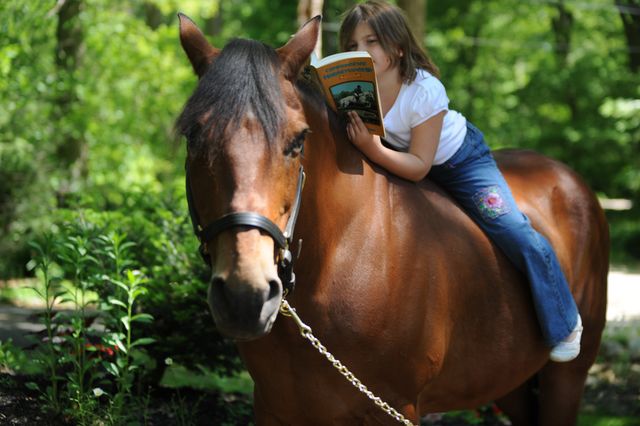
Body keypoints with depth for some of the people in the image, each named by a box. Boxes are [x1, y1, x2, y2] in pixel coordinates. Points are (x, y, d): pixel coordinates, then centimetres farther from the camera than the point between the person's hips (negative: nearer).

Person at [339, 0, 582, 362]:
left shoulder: (425, 90, -33)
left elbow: (419, 166, -31)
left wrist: (373, 149, -47)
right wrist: (354, 141, -33)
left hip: (461, 160, -6)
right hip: (395, 164, 6)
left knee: (519, 236, -15)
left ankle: (565, 324, 3)